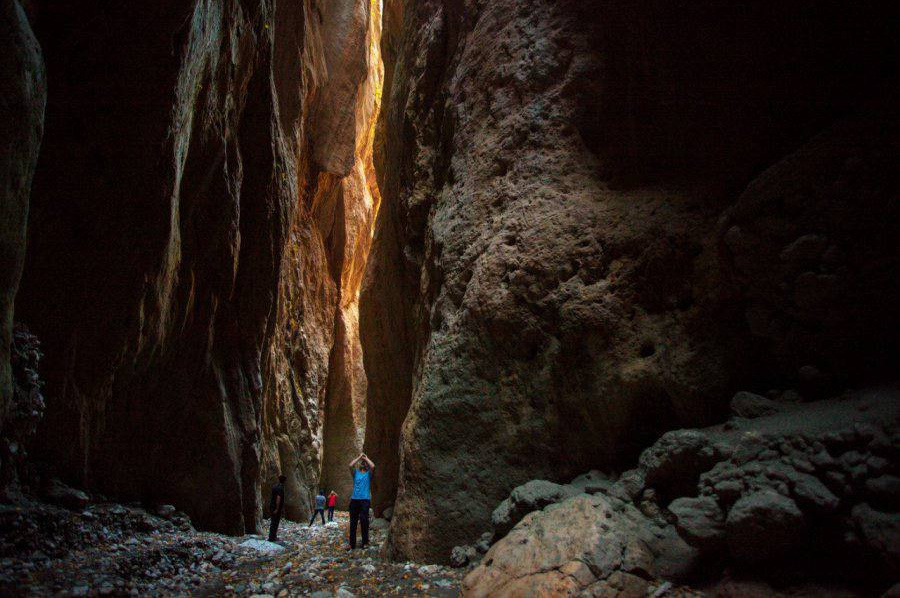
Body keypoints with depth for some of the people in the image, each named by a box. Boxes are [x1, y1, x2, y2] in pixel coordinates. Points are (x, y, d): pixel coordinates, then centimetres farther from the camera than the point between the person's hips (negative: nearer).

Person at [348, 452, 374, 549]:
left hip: (365, 499, -2)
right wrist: (359, 457, 5)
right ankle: (352, 544, 9)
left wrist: (365, 458, 4)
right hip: (354, 499, 2)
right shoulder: (355, 472, 15)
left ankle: (365, 542, 1)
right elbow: (351, 465, -5)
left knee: (364, 520, -9)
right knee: (353, 521, 4)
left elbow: (373, 466, -10)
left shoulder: (368, 473, 11)